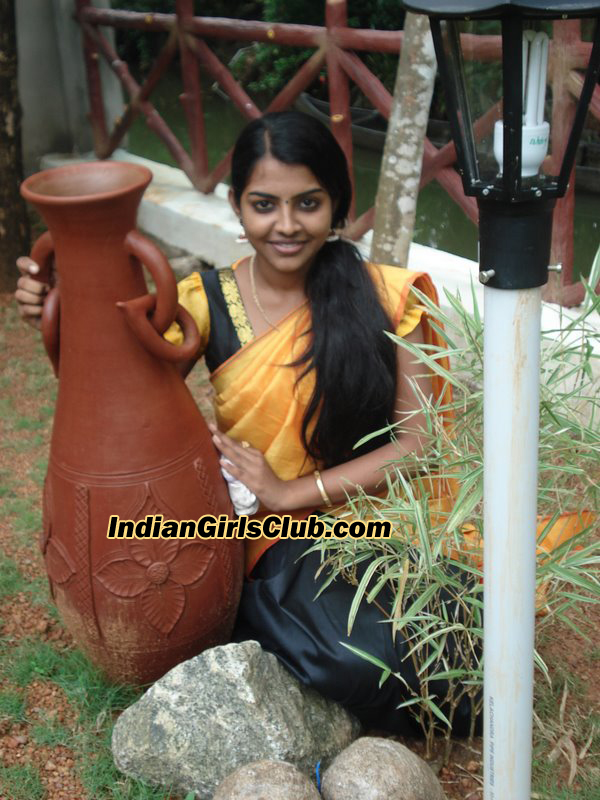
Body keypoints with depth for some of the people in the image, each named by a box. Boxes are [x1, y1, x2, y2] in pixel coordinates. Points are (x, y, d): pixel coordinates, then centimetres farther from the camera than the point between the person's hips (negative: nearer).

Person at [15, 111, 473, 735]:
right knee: (361, 663, -30)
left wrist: (293, 491, -13)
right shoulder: (206, 302, -3)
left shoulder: (385, 296, -4)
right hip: (279, 539, -2)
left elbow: (417, 439, -5)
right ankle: (251, 609, 2)